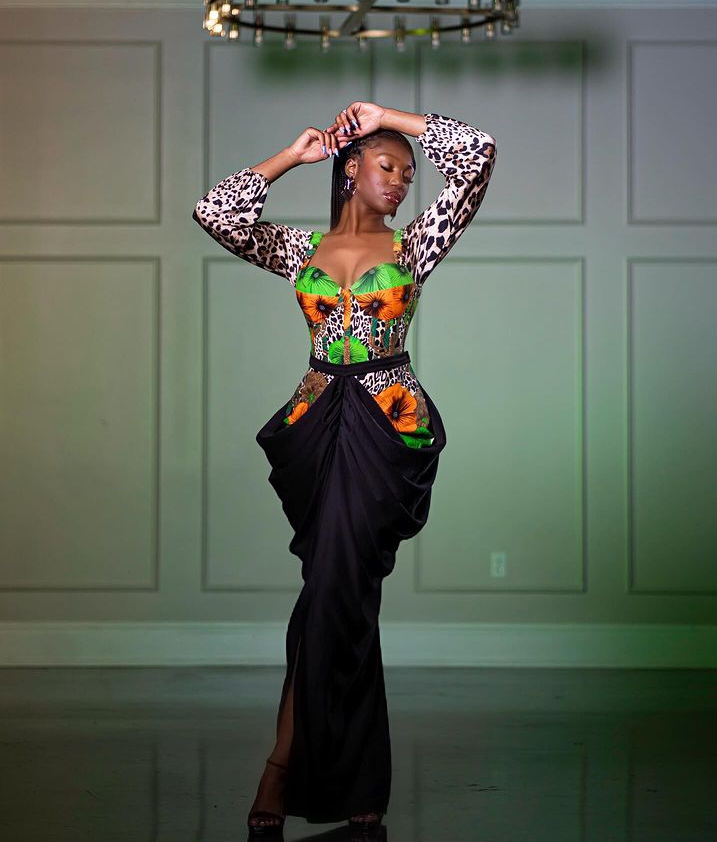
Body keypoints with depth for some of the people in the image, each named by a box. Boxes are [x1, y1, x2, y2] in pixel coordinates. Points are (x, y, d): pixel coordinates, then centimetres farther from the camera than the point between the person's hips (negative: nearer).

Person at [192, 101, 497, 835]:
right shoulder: (302, 250, 13)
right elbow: (213, 211, 1)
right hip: (318, 420, 2)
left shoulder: (413, 245, 8)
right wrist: (291, 156, 8)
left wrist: (387, 116, 6)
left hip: (387, 424, -2)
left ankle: (284, 770, 0)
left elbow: (477, 155, -1)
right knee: (343, 594, 4)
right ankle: (357, 793, 12)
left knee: (336, 588, -9)